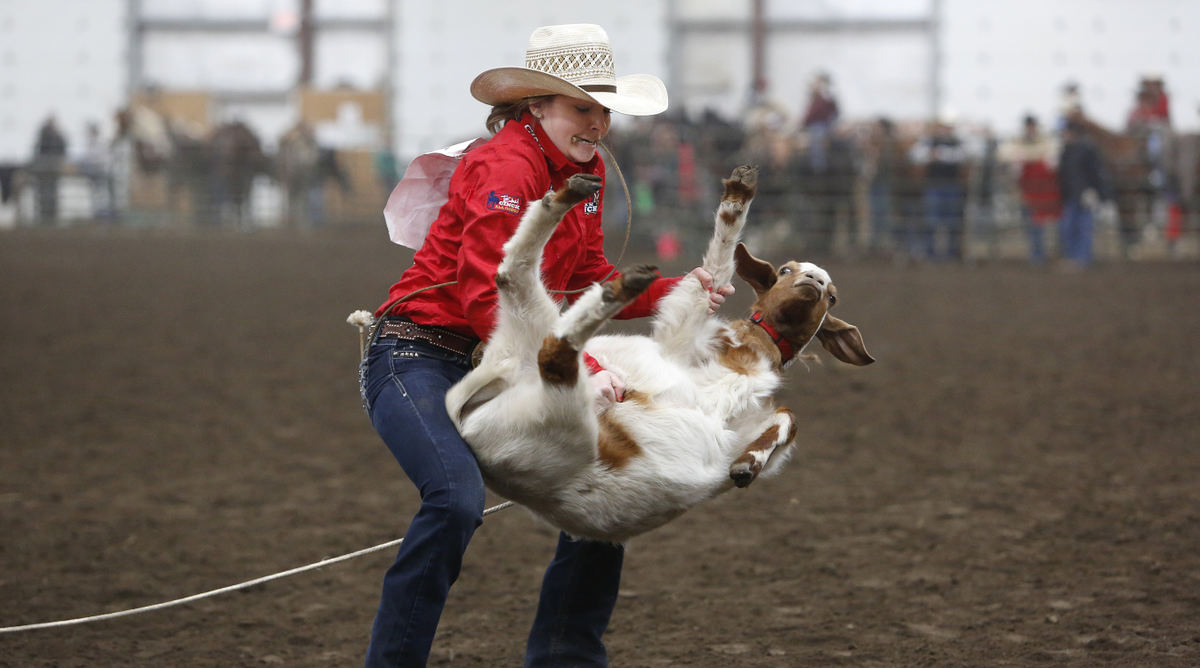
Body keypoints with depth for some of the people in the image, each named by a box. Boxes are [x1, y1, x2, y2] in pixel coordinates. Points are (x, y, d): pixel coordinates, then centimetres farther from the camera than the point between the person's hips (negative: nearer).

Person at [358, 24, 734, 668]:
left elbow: (589, 280, 13)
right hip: (417, 357, -9)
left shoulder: (587, 171, 8)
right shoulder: (506, 168, -21)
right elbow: (488, 300, -29)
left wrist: (675, 293, -2)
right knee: (458, 500, -31)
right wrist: (578, 368, -36)